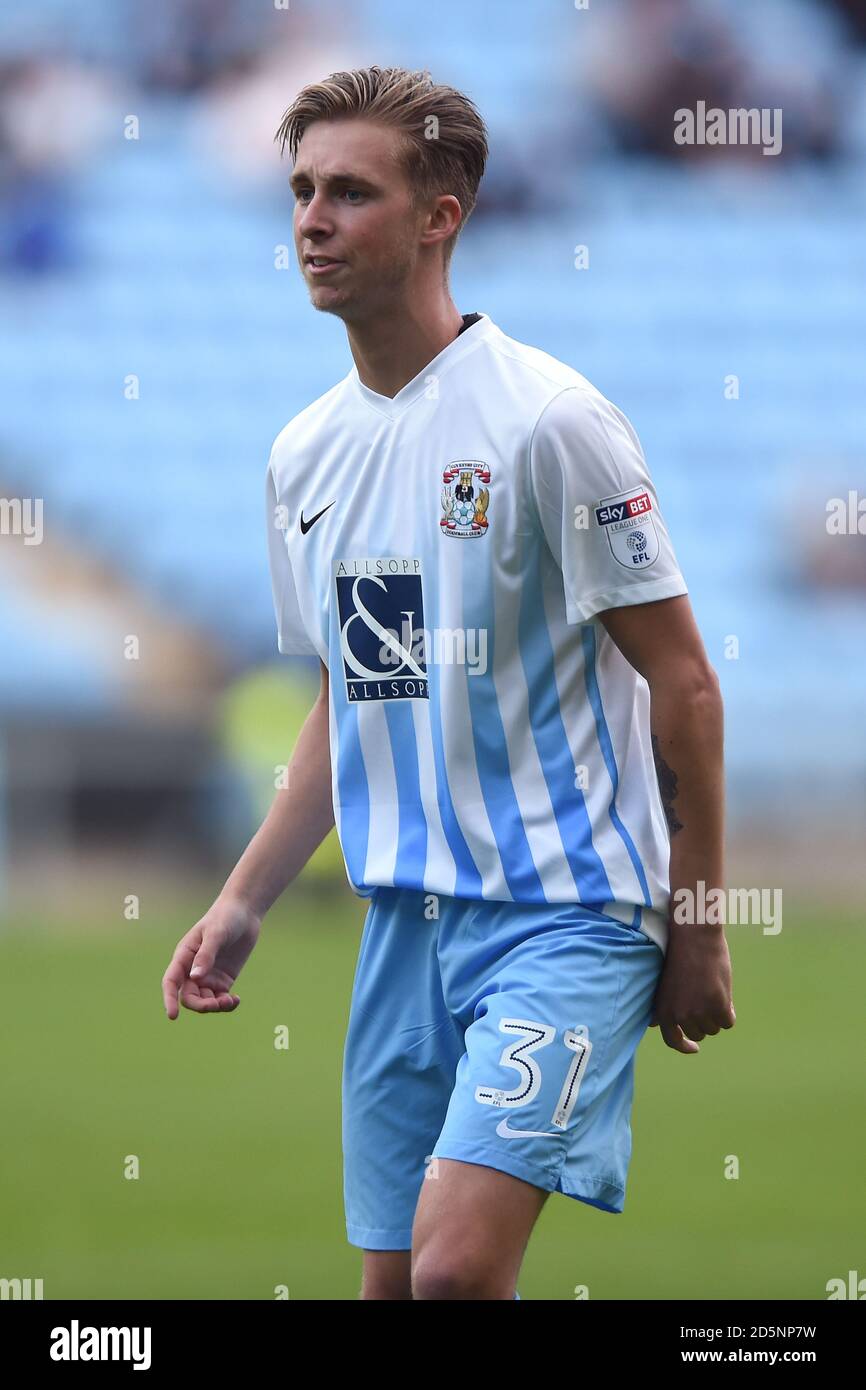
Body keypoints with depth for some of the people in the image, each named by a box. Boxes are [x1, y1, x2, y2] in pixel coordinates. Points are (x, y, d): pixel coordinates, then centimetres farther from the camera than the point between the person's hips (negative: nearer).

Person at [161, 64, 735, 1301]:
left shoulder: (546, 421, -12)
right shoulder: (304, 455, 10)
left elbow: (684, 689, -9)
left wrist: (698, 934, -8)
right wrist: (242, 905, 14)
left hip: (567, 906, -7)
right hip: (404, 919, 7)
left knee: (457, 1263, -22)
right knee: (393, 1277, 6)